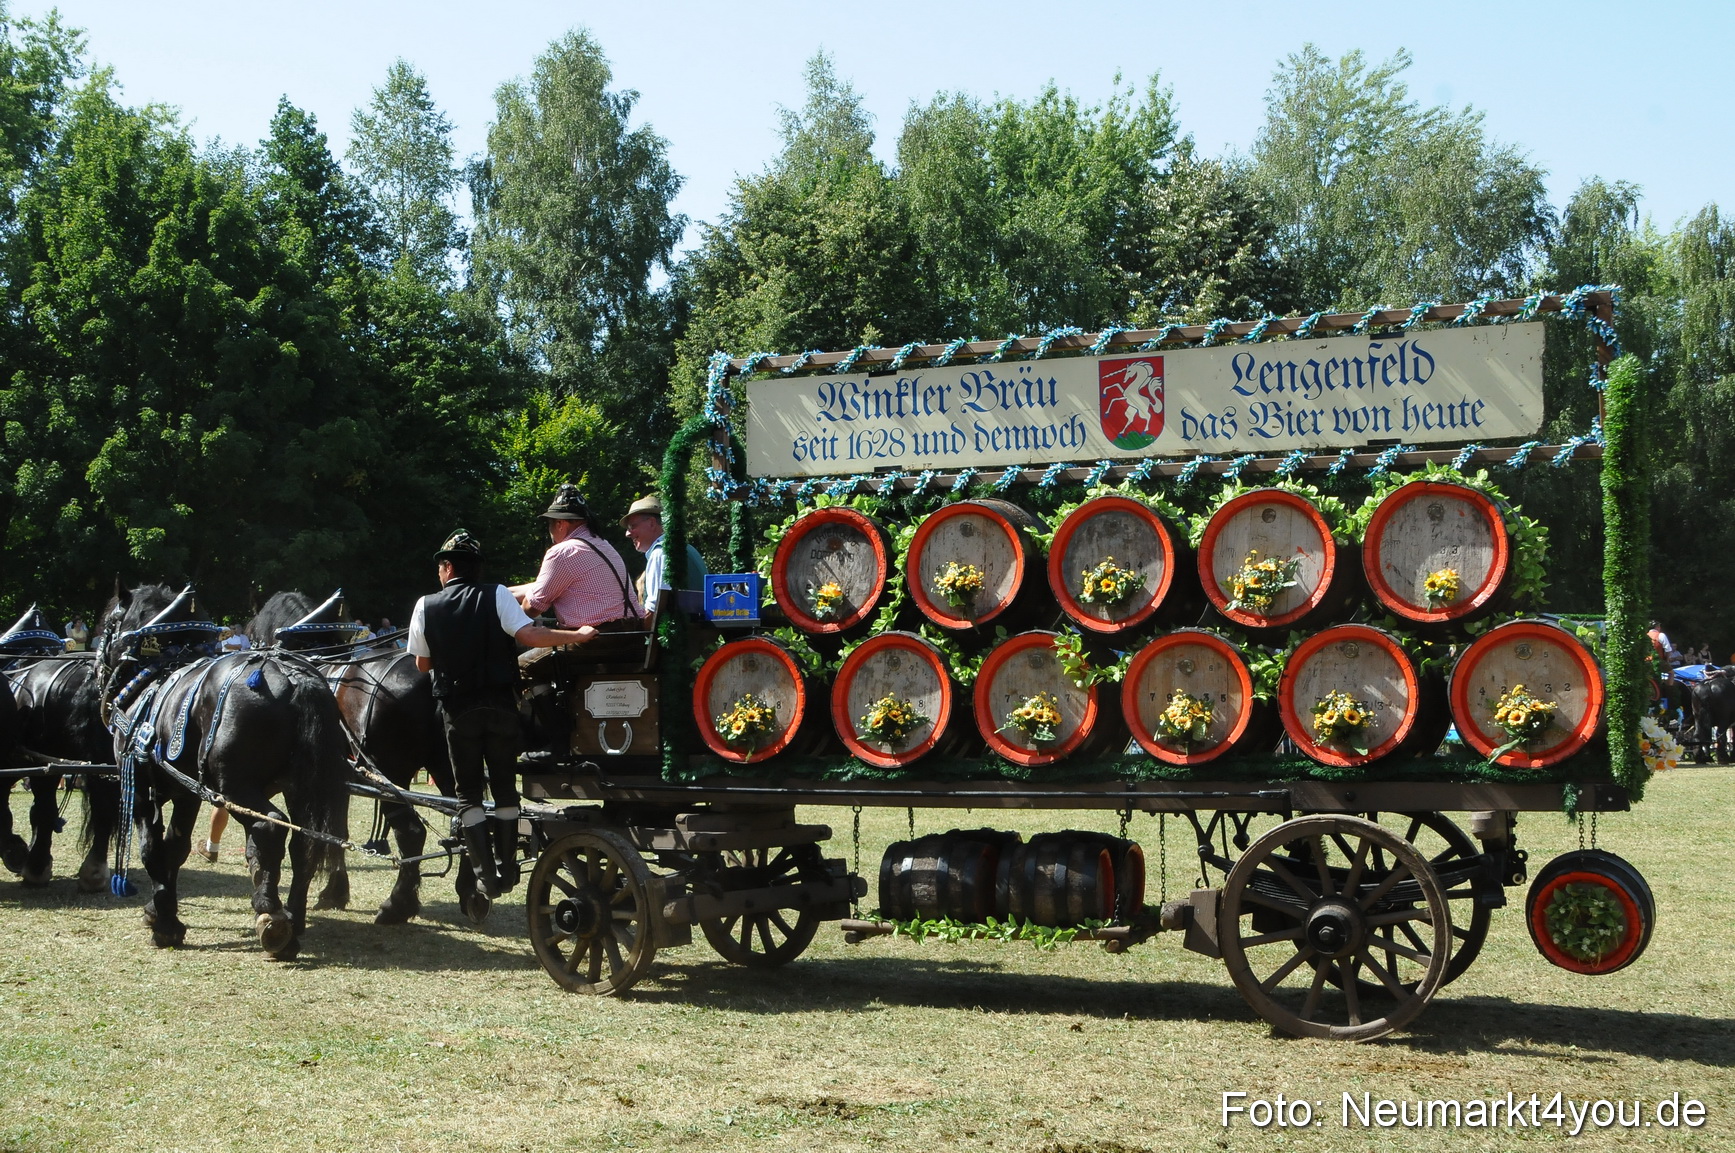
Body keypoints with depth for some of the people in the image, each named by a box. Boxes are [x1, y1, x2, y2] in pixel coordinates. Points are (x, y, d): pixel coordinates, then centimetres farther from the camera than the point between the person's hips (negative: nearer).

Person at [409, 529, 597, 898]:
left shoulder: (426, 607, 1)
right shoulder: (496, 595, -3)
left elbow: (422, 663, 7)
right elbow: (529, 635, -17)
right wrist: (578, 635, -9)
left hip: (457, 709, 0)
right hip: (501, 703, 0)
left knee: (469, 793, 7)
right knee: (505, 788, 13)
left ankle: (485, 873, -2)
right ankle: (506, 866, 15)